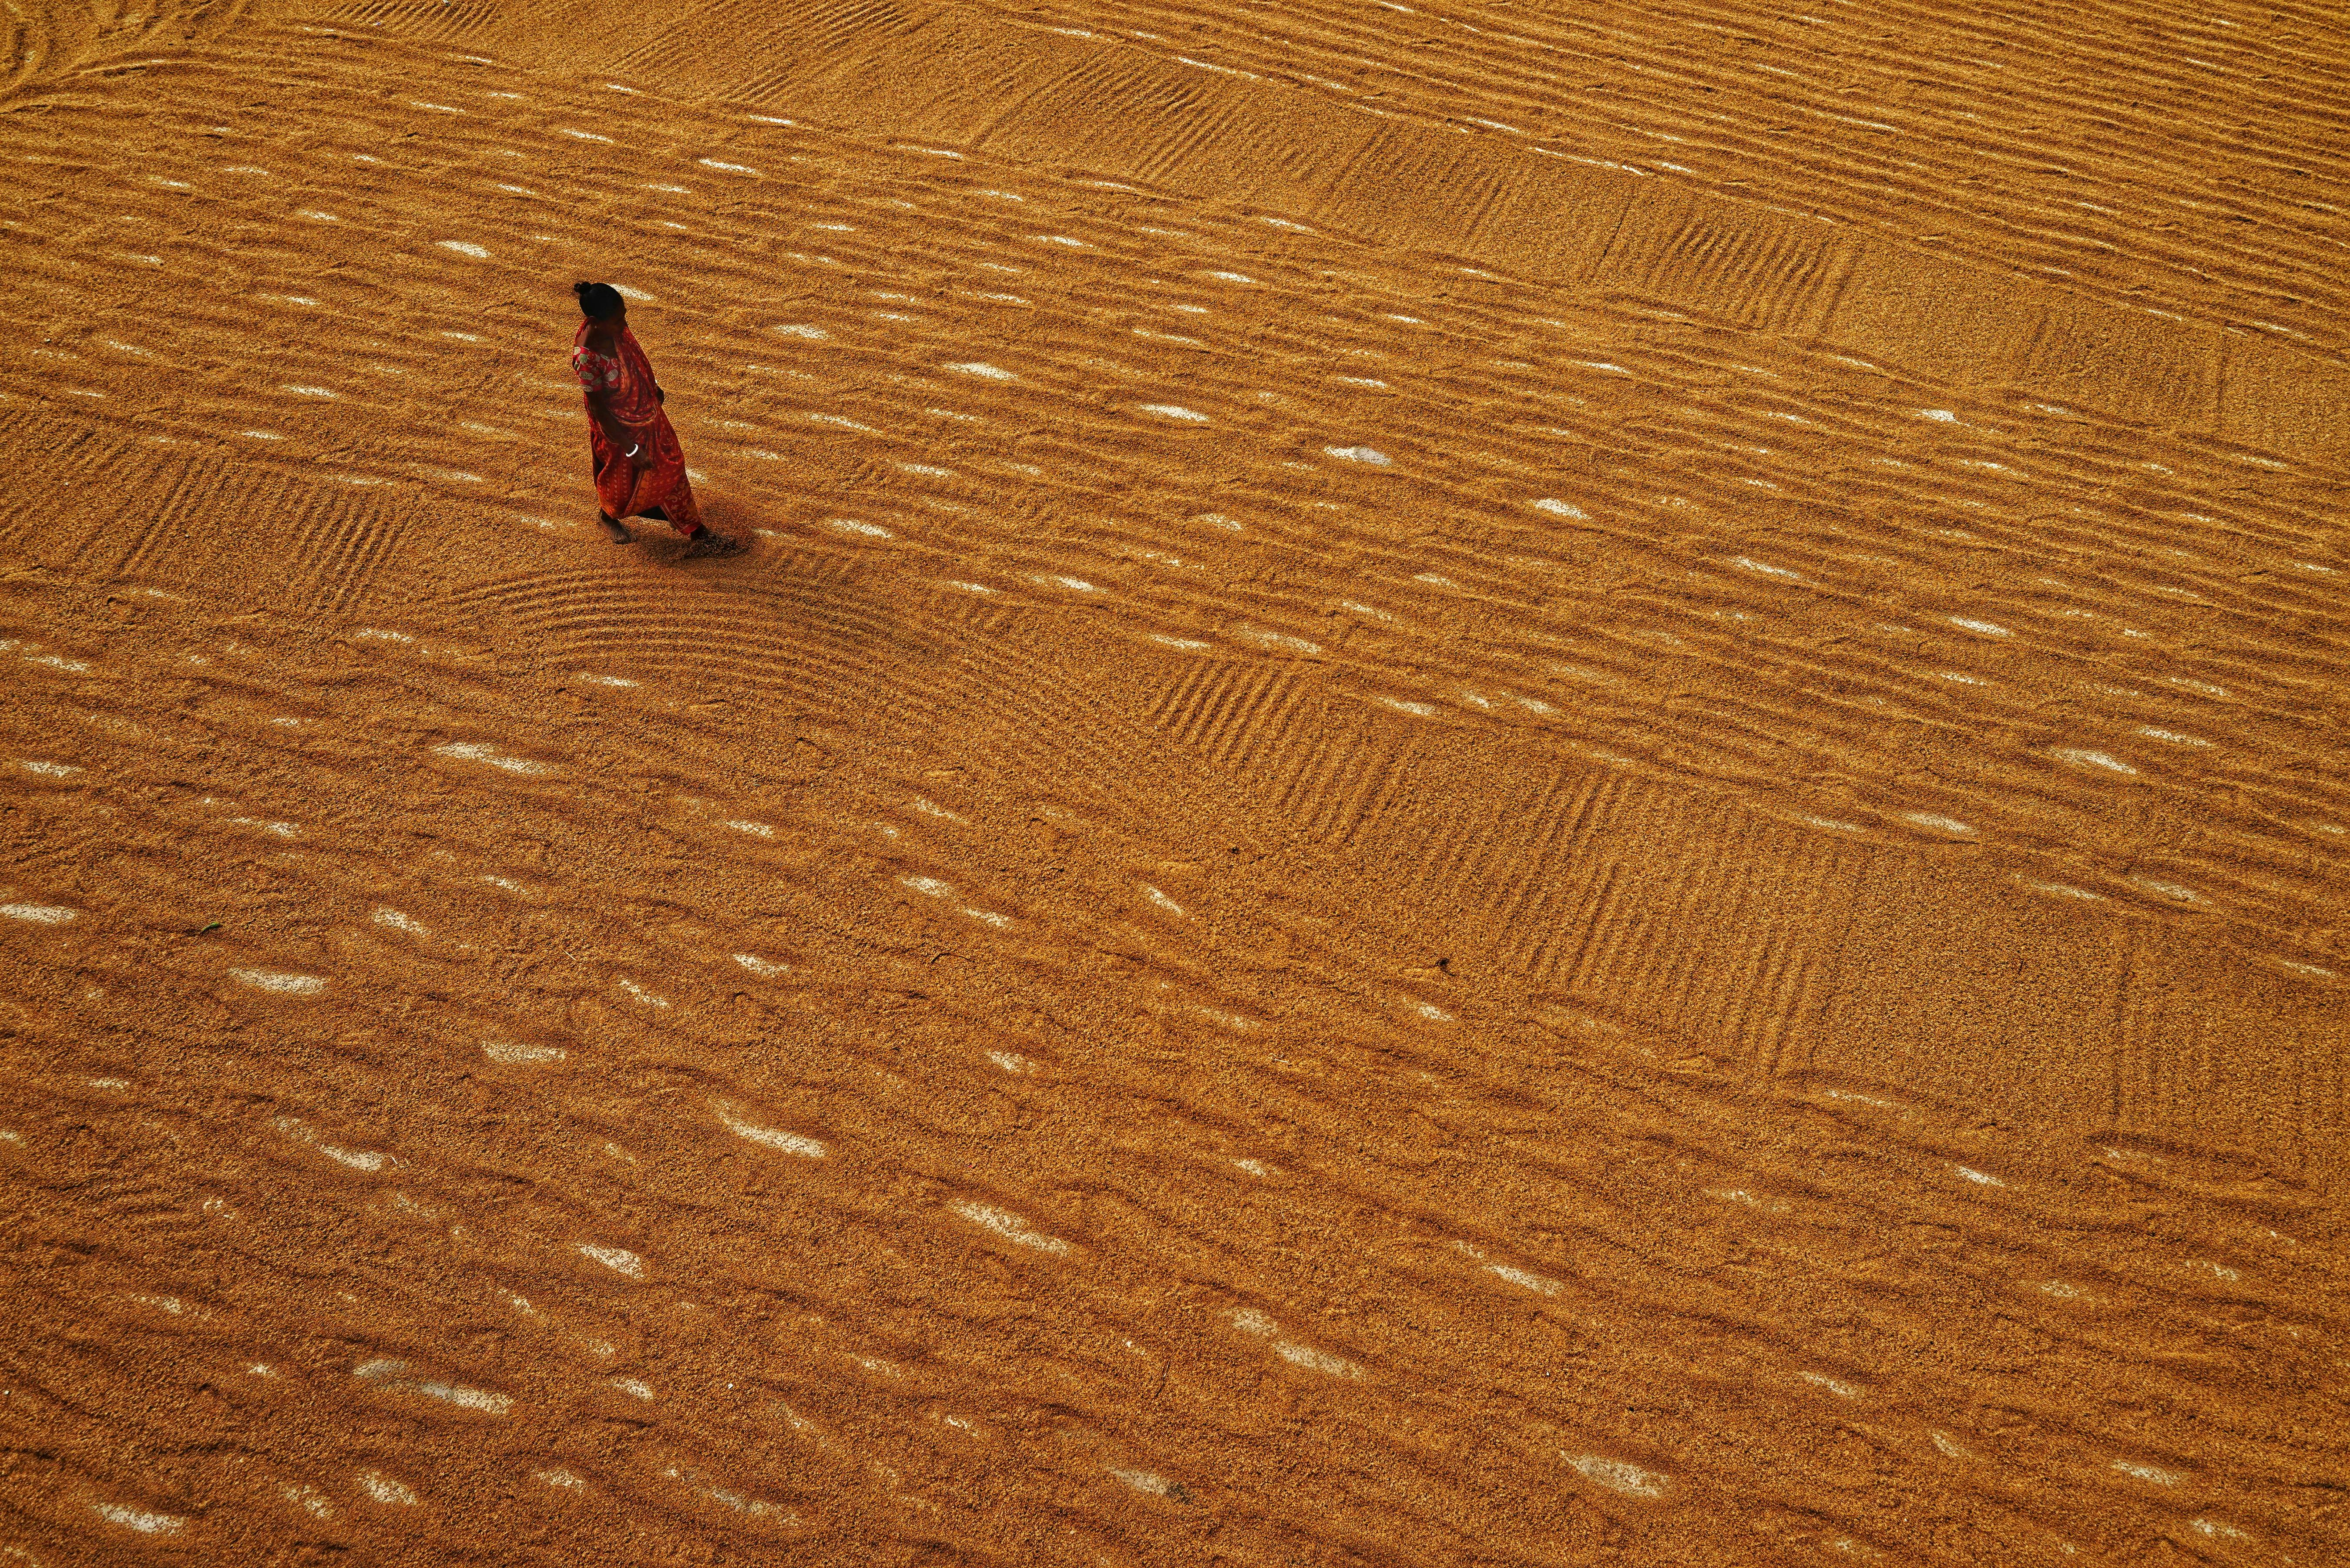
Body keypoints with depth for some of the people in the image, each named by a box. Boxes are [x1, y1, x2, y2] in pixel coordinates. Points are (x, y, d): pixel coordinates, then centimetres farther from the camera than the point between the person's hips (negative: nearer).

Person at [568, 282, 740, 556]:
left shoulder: (614, 329, -18)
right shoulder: (587, 358, -39)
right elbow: (599, 410, -29)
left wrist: (654, 387, 21)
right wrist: (632, 449, -22)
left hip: (648, 412, 7)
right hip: (620, 429, -7)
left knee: (671, 466, 21)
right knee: (625, 482, 21)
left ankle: (699, 536, 41)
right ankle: (608, 516, 56)